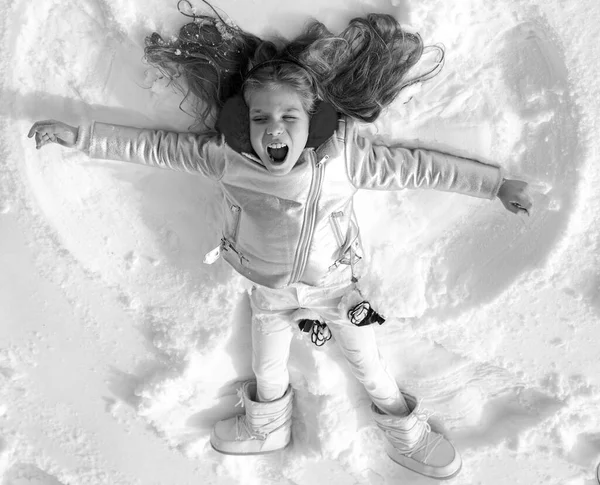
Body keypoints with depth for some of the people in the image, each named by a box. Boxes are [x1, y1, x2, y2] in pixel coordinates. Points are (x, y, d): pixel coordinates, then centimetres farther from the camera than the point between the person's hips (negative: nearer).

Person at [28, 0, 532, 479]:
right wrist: (80, 135, -9)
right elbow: (155, 147, -12)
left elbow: (417, 167, -22)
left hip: (336, 285, -2)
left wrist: (499, 183, -16)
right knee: (267, 370, 25)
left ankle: (406, 432, 46)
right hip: (270, 292, 3)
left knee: (368, 364, 16)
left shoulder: (343, 155, -28)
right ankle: (267, 425, 58)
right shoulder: (225, 156, -23)